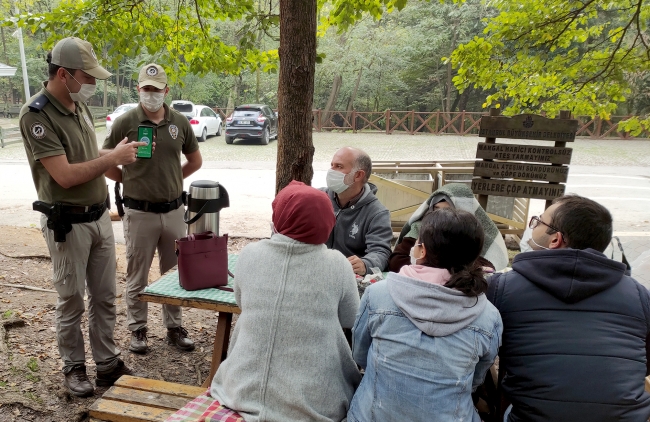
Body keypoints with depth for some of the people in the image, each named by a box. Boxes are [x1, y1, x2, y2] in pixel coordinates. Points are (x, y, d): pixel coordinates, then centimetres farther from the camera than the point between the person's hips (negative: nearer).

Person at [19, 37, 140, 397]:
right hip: (68, 224, -7)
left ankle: (108, 363, 26)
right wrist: (113, 157, -16)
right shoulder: (36, 114, -16)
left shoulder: (79, 106, 7)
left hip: (100, 216, 7)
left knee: (104, 296, 13)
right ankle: (73, 367, 27)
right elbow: (65, 176, -22)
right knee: (71, 301, 8)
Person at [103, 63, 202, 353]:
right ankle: (138, 329, 27)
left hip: (174, 210, 3)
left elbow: (195, 161, 15)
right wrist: (130, 180, 2)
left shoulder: (180, 122, 3)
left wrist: (172, 178, 9)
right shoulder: (125, 122, -6)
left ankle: (175, 327, 28)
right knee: (137, 276, 10)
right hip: (139, 212, -3)